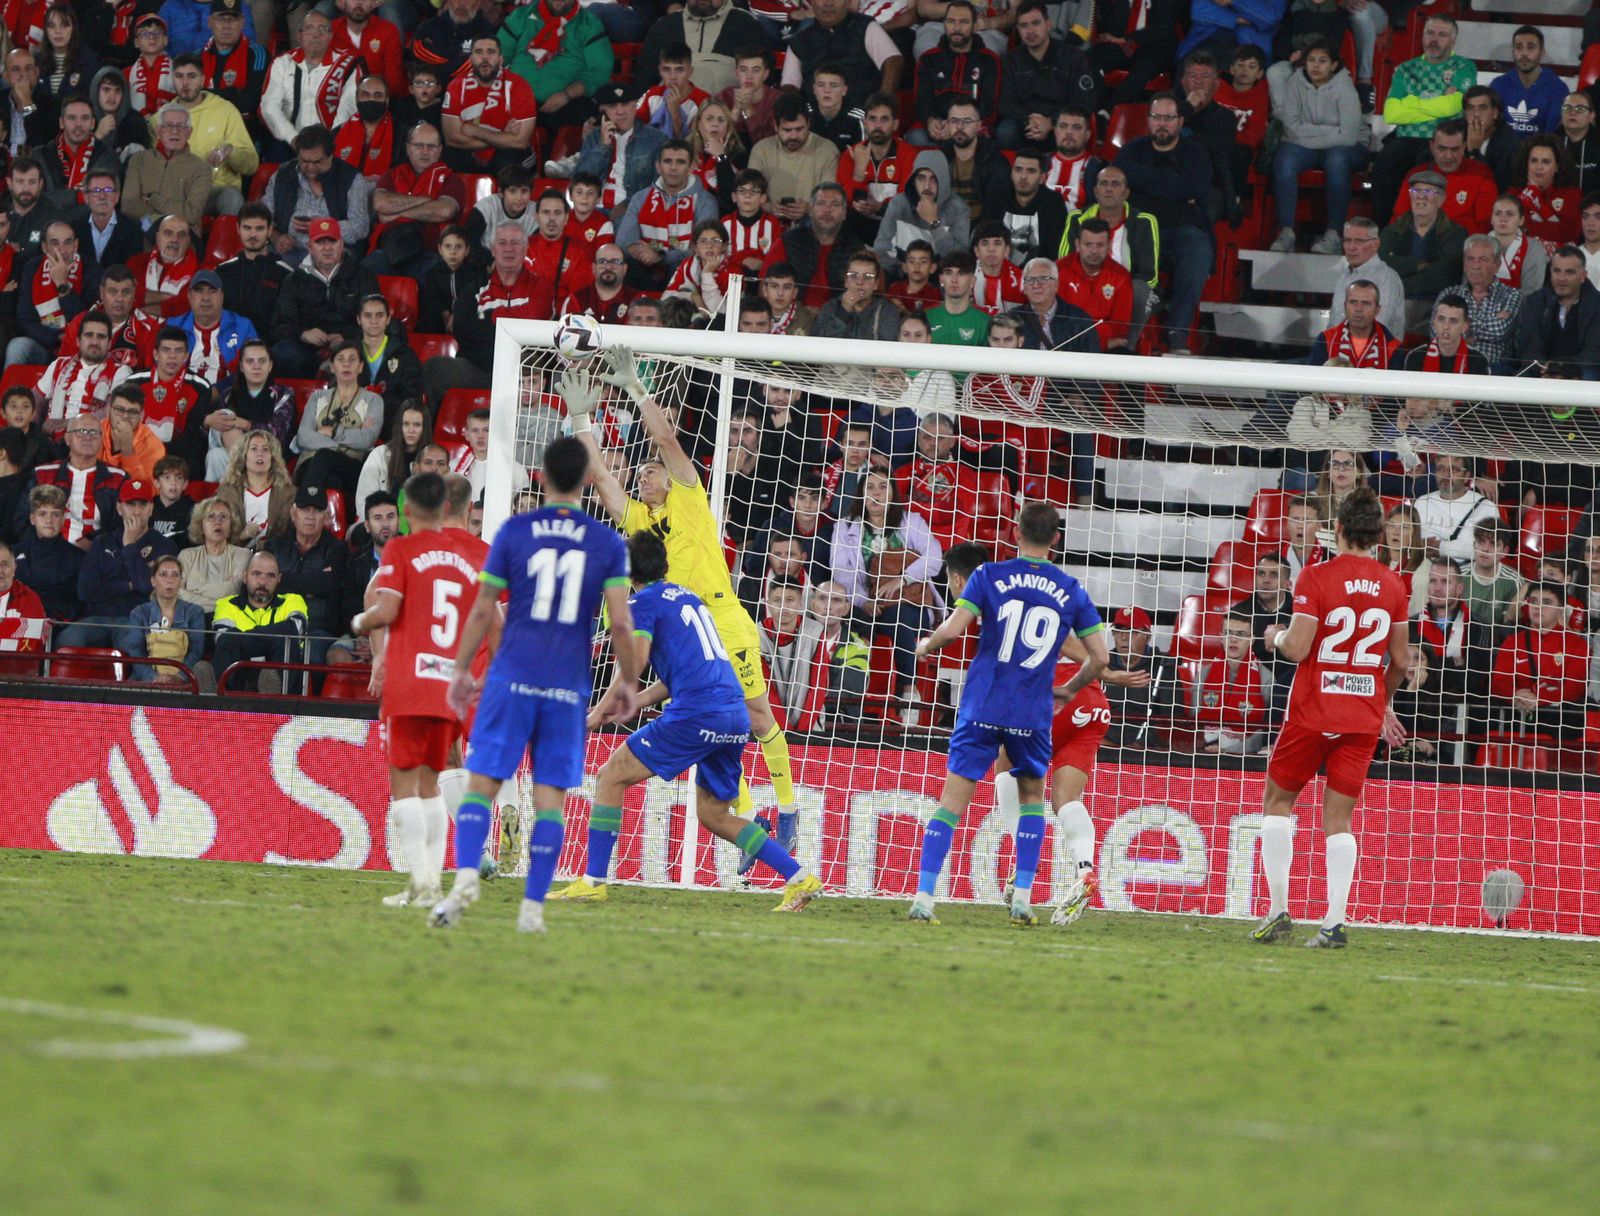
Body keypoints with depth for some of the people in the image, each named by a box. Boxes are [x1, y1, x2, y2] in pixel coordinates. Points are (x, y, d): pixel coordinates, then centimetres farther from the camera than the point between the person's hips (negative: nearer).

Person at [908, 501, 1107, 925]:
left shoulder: (989, 575, -1)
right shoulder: (1070, 591, 5)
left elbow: (952, 630, -11)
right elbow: (1099, 657, 5)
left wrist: (926, 647, 10)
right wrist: (1069, 690, 23)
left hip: (982, 709, -1)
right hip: (1033, 713, 1)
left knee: (953, 799, 2)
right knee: (1032, 796, 21)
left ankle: (923, 897, -9)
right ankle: (1022, 898, 11)